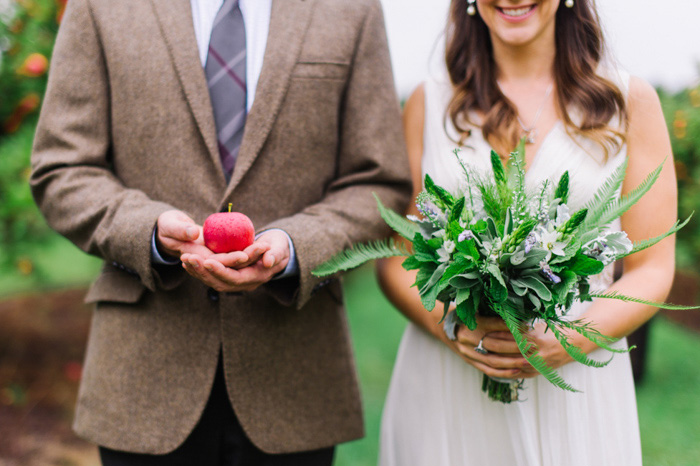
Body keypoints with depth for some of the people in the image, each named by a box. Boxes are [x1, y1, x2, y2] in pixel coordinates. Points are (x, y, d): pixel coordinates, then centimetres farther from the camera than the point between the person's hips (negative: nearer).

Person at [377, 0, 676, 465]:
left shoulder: (630, 102, 2)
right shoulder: (429, 104, 5)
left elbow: (651, 270, 1)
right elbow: (397, 258, 5)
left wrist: (575, 341, -16)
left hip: (576, 388, 0)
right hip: (444, 389, 1)